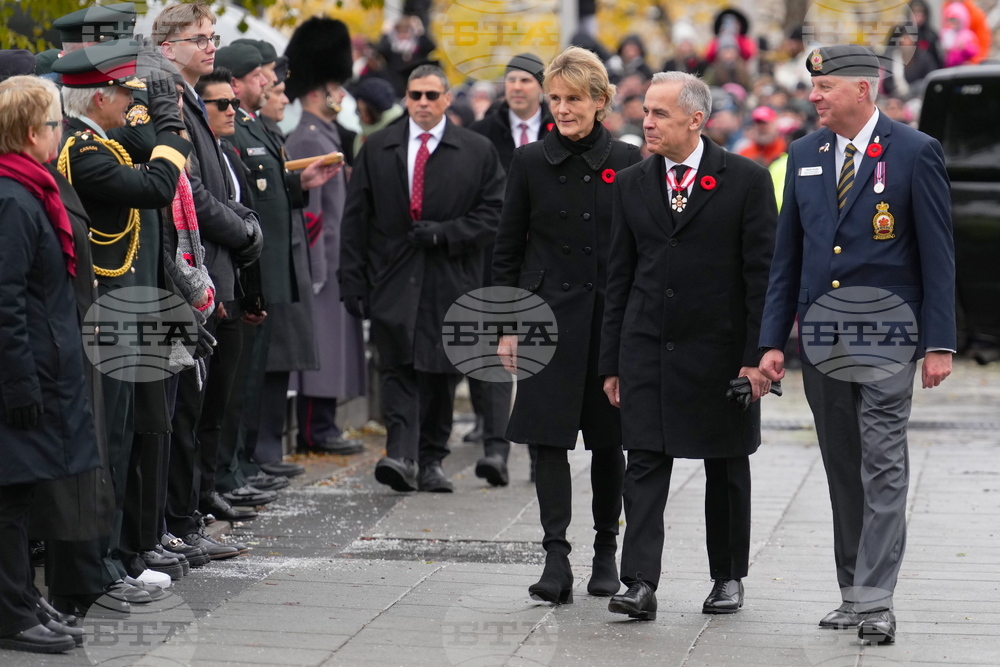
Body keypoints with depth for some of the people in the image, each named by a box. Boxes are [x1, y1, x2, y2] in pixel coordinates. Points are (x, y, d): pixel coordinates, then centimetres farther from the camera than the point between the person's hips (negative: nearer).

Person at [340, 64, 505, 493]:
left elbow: (493, 213, 2)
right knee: (399, 366, -12)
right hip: (394, 280, 0)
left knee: (441, 373, 4)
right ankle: (401, 456, -21)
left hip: (451, 281, 0)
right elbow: (355, 221, 8)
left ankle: (430, 461, 14)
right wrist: (353, 282, 0)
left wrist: (442, 233, -11)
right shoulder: (377, 149, 9)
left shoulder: (478, 151, 6)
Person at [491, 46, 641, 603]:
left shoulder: (627, 163, 1)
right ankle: (557, 558, -8)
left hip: (612, 319, 0)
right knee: (549, 438, -7)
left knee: (609, 441, 8)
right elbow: (508, 249, 6)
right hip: (549, 317, 0)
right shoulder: (530, 162, 3)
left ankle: (606, 553, 20)